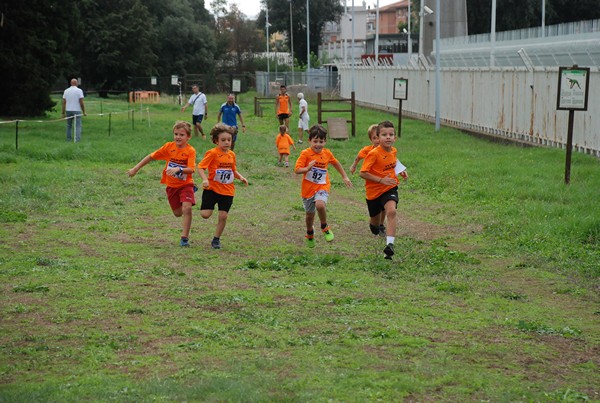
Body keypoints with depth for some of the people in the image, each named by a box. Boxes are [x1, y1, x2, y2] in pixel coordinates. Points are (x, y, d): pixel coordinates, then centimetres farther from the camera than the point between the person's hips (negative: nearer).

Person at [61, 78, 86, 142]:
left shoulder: (66, 91, 5)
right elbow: (81, 102, -11)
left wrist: (63, 113, 7)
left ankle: (68, 139, 18)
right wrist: (84, 112, -3)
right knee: (78, 125, -3)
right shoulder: (79, 91, -6)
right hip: (77, 111, -4)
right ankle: (77, 139, -15)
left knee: (69, 125, 16)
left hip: (68, 111, 4)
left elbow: (64, 103, 3)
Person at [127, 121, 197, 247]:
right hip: (171, 185, 4)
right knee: (178, 213, 10)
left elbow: (191, 169, -27)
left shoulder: (190, 151, -16)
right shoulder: (169, 147, -6)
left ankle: (184, 237, -11)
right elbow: (151, 156, 2)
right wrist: (136, 169, 3)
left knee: (187, 208, -23)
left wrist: (178, 169, -44)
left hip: (185, 184, -4)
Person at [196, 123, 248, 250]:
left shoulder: (231, 155, 8)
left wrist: (241, 177, 3)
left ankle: (216, 239, 16)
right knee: (205, 214, -12)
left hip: (227, 191, 4)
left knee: (223, 216, -1)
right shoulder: (212, 153, -10)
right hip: (212, 188, -4)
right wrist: (205, 179, -30)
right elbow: (200, 167, -13)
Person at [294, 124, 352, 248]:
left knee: (320, 205, -31)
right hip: (308, 188, 0)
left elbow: (336, 164, 20)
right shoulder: (305, 153, -11)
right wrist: (308, 168, -36)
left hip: (322, 187, 0)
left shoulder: (327, 154, 0)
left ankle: (325, 228, -4)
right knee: (310, 214, 14)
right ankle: (310, 235, 44)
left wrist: (345, 177, 23)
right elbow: (297, 170, -17)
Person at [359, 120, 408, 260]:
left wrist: (400, 171, 5)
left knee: (391, 211, -28)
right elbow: (363, 173, -22)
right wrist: (381, 180, -26)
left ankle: (389, 244, -32)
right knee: (375, 222, 15)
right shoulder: (374, 154, -20)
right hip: (374, 191, -2)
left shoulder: (393, 151, -1)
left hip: (390, 188, 2)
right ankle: (374, 226, 56)